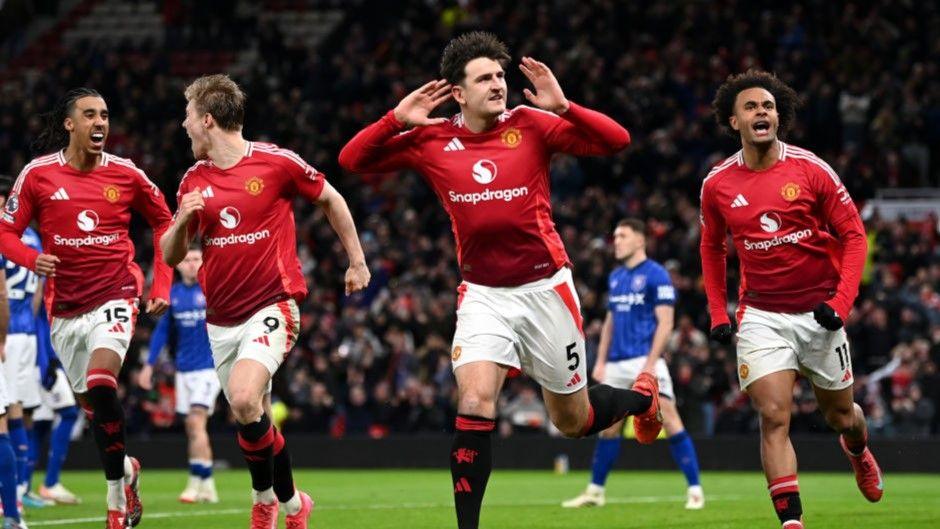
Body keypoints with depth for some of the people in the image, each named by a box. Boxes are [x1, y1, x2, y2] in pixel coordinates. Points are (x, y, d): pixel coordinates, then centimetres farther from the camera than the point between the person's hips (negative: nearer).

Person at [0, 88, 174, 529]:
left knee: (101, 382, -23)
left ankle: (117, 491, -13)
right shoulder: (37, 174, -3)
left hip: (115, 296, -2)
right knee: (90, 402, 9)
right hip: (65, 306, 3)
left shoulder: (126, 174, -3)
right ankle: (125, 469, 35)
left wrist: (161, 283, 5)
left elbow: (163, 220, 12)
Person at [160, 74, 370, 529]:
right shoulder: (194, 180, 6)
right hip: (221, 318, 6)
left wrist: (357, 261, 10)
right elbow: (171, 256, 10)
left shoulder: (276, 162, -8)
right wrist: (183, 220, -10)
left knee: (244, 400, -26)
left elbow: (331, 200, 8)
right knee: (255, 420, 10)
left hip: (272, 305, -6)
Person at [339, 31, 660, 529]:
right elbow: (352, 160, -1)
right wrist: (398, 119, -14)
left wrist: (562, 107, -28)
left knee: (573, 422, 12)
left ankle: (641, 396, 45)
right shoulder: (431, 141, -3)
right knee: (474, 405, -21)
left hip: (544, 287, -1)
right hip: (482, 294, 1)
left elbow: (616, 140, -14)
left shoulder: (529, 124, -8)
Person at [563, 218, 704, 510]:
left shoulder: (656, 275, -6)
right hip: (616, 365, 7)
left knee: (671, 422, -11)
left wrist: (650, 363, -18)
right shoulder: (615, 277, 16)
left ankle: (695, 490, -9)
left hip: (645, 361, -7)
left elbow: (665, 323, -11)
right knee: (607, 428, 10)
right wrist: (601, 361, 15)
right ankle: (595, 492, 20)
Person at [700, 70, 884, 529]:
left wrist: (842, 301, -14)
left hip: (818, 313, 0)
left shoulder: (811, 170, -9)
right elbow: (711, 248, 14)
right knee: (773, 417, -16)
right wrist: (718, 313, 8)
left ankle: (859, 452, 53)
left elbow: (853, 235, -4)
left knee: (840, 415, 16)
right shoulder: (717, 185, -3)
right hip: (761, 315, 0)